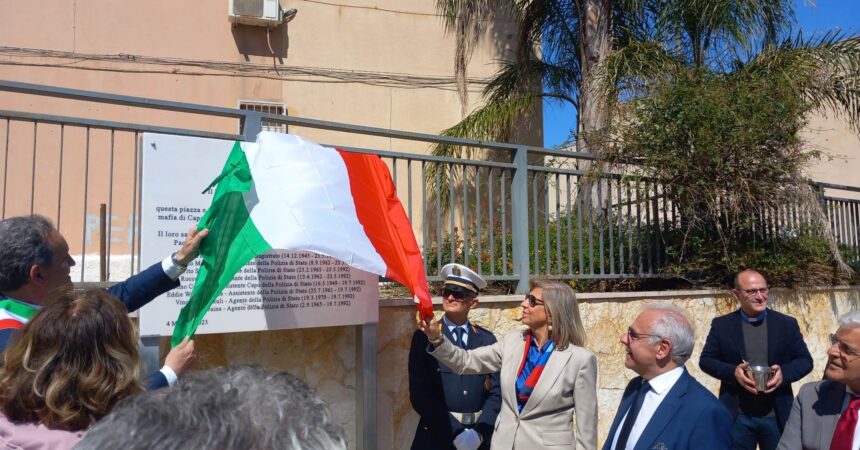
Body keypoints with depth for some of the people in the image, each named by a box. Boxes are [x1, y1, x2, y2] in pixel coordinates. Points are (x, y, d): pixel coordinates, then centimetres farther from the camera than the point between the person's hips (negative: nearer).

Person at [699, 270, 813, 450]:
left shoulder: (787, 324, 3)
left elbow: (805, 360, 5)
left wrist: (784, 372, -15)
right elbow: (706, 360, 1)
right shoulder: (721, 325, -1)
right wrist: (733, 372, -17)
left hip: (777, 416, 1)